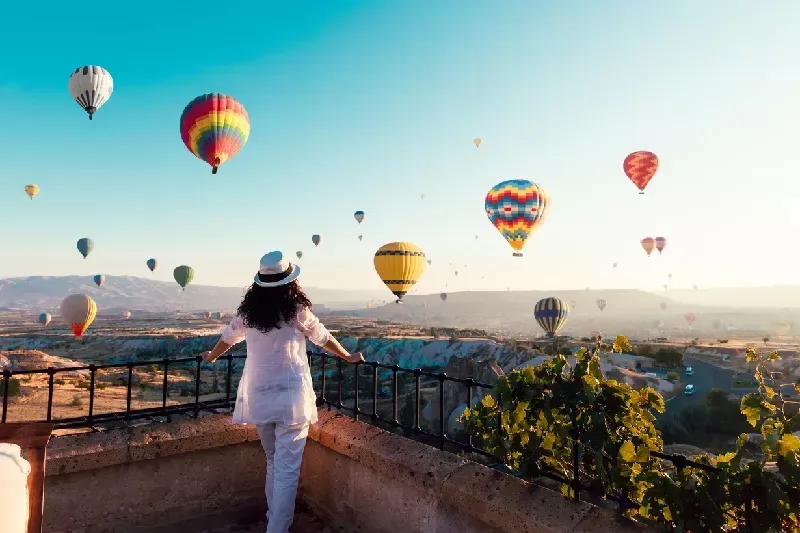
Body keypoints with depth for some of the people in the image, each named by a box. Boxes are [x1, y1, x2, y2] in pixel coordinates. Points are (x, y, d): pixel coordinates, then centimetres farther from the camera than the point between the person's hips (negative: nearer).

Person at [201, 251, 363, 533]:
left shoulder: (248, 312, 2)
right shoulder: (297, 311, -9)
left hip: (259, 398, 5)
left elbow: (228, 336, 20)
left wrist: (211, 356, 41)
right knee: (287, 469, 1)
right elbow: (323, 338, 4)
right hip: (291, 397, -5)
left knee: (273, 463, 22)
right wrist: (348, 356, 22)